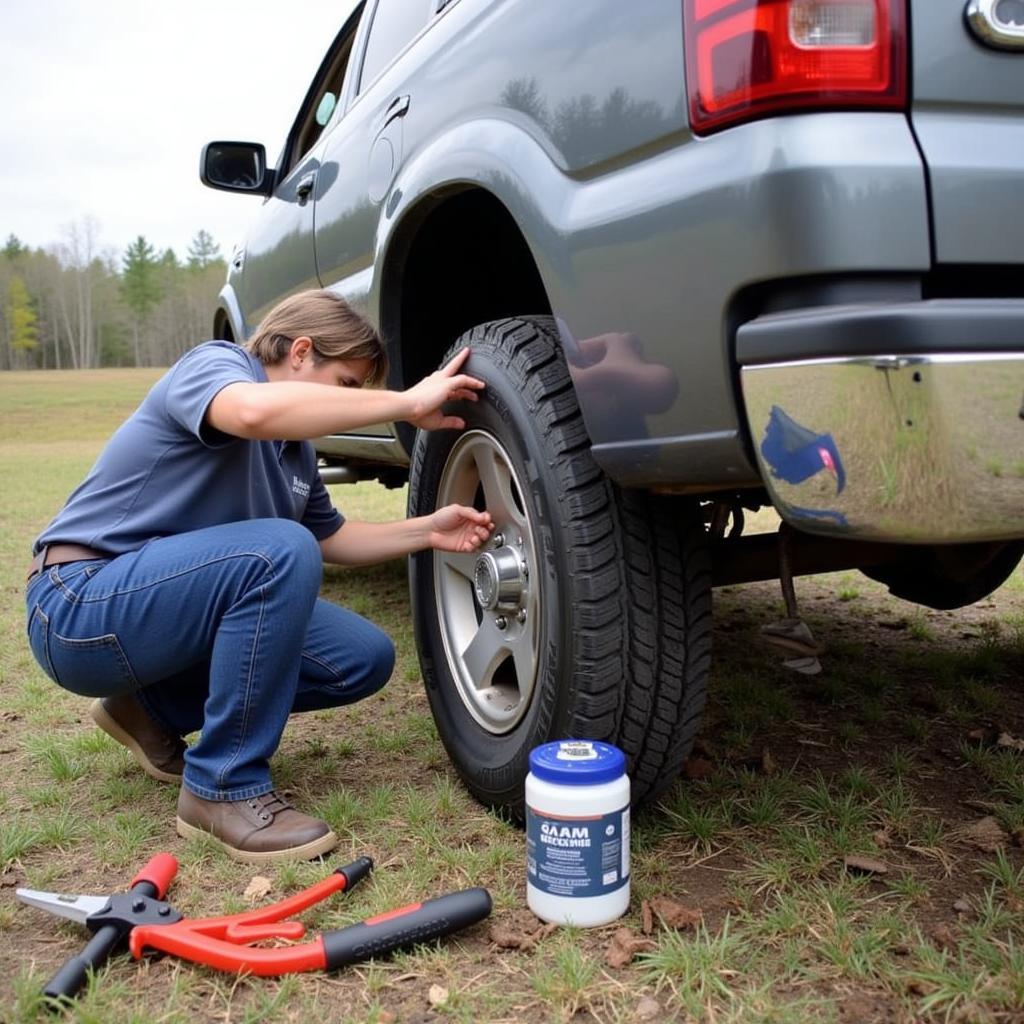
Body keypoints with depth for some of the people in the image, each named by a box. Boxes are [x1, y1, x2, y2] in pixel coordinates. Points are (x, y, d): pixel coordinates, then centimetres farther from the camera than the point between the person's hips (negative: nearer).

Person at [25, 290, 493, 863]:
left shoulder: (296, 447, 11)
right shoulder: (214, 363, -13)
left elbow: (330, 538, 23)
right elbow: (255, 410, -39)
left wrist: (428, 531, 7)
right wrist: (407, 404, -32)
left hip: (167, 597, 9)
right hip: (83, 607, -9)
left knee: (364, 657, -1)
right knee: (281, 551, -32)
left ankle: (156, 709, 12)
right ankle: (225, 787, -18)